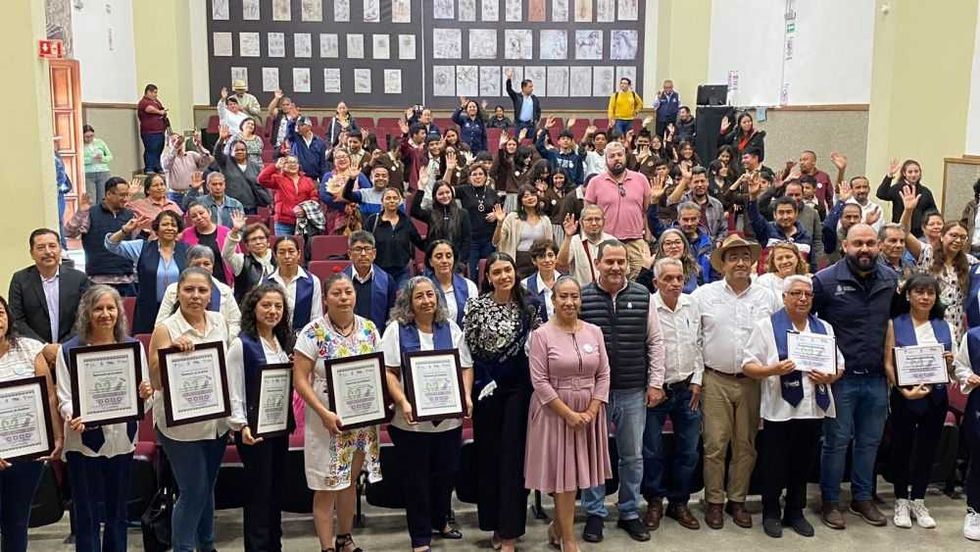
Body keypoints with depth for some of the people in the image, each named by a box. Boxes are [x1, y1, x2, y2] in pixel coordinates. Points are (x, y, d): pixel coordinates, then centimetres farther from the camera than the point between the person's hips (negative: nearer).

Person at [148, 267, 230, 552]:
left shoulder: (219, 322, 1)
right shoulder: (165, 329, -14)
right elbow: (157, 382, -15)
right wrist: (173, 353, -30)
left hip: (216, 420, 5)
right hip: (181, 423, -5)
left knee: (208, 488, 19)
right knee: (193, 492, 0)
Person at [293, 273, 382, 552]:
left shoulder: (369, 328, 2)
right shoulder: (313, 332, -12)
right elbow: (300, 380, -12)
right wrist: (324, 413, -21)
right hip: (328, 422, -5)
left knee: (350, 481, 18)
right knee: (327, 487, 2)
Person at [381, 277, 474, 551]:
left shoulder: (450, 327, 9)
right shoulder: (396, 329, -2)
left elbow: (466, 366, 9)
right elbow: (388, 371, -8)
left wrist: (467, 396, -6)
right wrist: (403, 403, -19)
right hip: (411, 419, -3)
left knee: (447, 472, 14)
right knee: (416, 478, 6)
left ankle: (441, 520, 39)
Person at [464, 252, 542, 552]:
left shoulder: (527, 307, 1)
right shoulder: (476, 305, -3)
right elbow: (467, 347, -1)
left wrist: (535, 378, 1)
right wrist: (480, 382, -5)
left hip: (518, 387, 0)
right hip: (484, 386, 0)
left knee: (513, 455, -1)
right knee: (487, 454, 7)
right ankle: (494, 524, 22)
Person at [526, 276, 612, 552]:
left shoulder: (594, 331, 4)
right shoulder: (542, 334, -8)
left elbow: (603, 374, 4)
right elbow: (539, 381, -12)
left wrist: (591, 411, -7)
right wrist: (568, 413, -15)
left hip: (589, 412, 4)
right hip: (555, 412, -4)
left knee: (575, 473, 10)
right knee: (564, 474, 2)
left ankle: (557, 526, 31)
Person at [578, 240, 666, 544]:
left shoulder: (643, 297, 2)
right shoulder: (582, 298, -4)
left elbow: (655, 342, 6)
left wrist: (655, 383, 2)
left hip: (633, 392, 2)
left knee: (633, 455, 12)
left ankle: (630, 513, 27)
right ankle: (595, 513, 23)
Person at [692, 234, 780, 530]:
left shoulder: (767, 298, 6)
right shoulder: (704, 295, 0)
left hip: (753, 381, 2)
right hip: (716, 380, -2)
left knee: (746, 445, 8)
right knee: (715, 444, -1)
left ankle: (738, 500, 21)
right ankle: (714, 502, 12)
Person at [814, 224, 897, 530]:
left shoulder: (890, 279, 3)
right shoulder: (826, 280, -11)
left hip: (876, 377, 4)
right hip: (840, 377, -4)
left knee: (869, 441, 15)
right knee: (837, 441, 5)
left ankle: (862, 498, 31)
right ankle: (830, 501, 19)